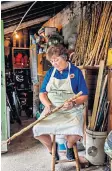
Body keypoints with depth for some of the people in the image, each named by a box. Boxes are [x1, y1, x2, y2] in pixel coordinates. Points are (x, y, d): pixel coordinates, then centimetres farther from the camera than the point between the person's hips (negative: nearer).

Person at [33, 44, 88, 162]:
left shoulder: (76, 72, -1)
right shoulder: (50, 72, 10)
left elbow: (84, 96, -1)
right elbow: (42, 93, 8)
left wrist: (73, 103, -21)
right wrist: (48, 105, -12)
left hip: (72, 111, -3)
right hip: (52, 110, 3)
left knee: (76, 133, -30)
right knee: (37, 130, -20)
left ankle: (69, 145, 10)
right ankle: (51, 147, 15)